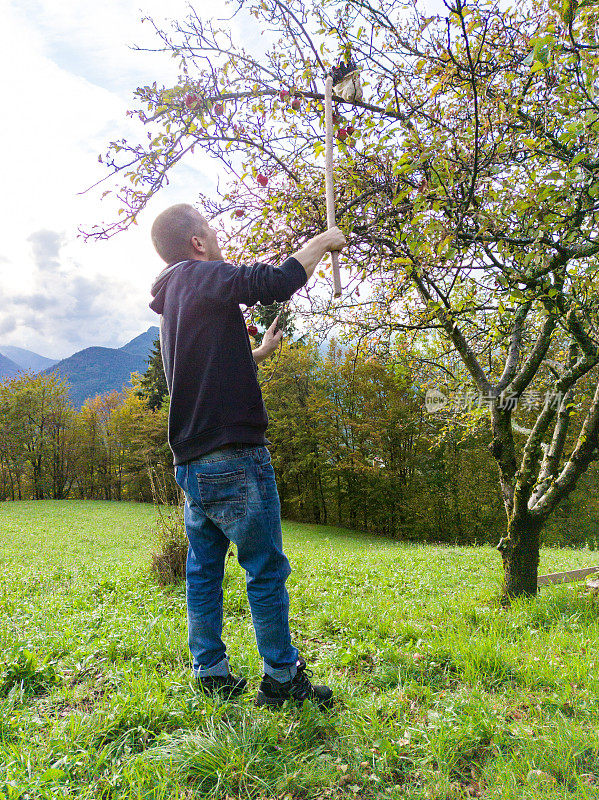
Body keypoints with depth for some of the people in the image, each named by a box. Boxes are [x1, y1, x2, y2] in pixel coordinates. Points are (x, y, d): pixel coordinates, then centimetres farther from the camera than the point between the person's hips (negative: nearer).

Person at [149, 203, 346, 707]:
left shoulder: (173, 303, 20)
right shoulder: (202, 279, -7)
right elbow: (279, 282, -20)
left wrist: (261, 352, 32)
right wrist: (320, 243, -4)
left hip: (192, 461, 9)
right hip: (233, 457, -9)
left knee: (204, 569, 13)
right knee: (266, 569, 1)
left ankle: (211, 673, 24)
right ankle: (281, 677, 11)